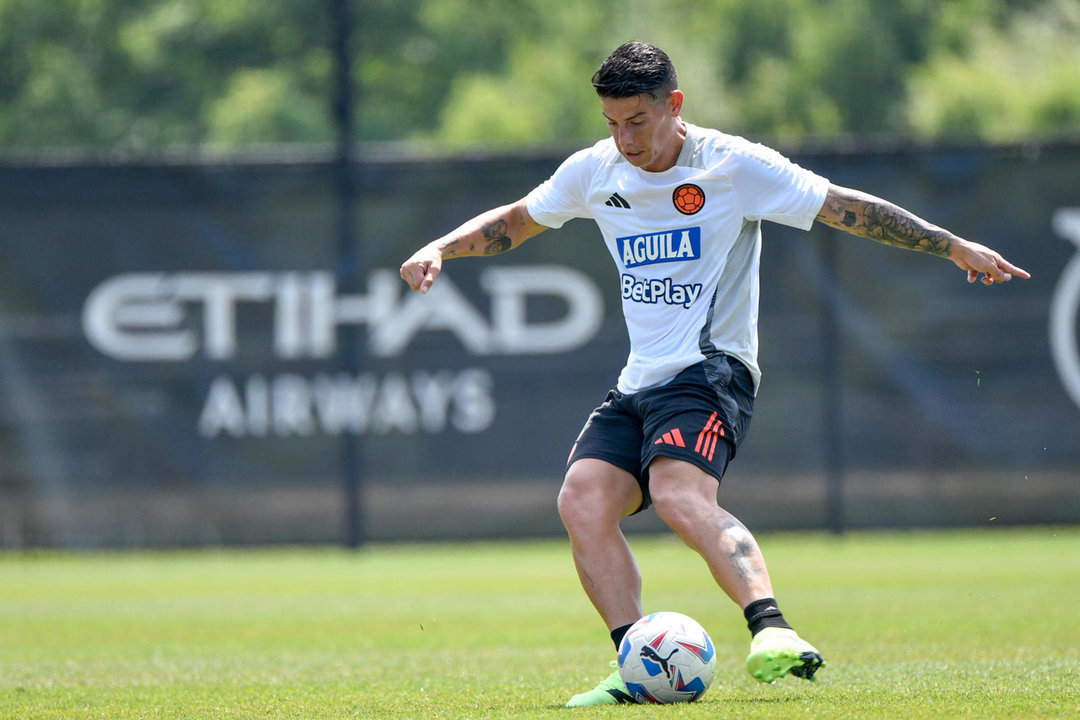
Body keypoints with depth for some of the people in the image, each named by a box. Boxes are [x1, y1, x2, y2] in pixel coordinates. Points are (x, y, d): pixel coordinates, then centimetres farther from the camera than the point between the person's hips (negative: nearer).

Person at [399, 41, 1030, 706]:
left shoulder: (732, 165, -6)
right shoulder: (594, 172, 9)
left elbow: (844, 208, -4)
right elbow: (516, 221, 27)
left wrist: (956, 247, -5)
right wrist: (440, 250, 11)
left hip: (711, 370, -6)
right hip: (639, 381, 6)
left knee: (680, 496, -32)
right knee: (583, 500, -16)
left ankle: (774, 635, -46)